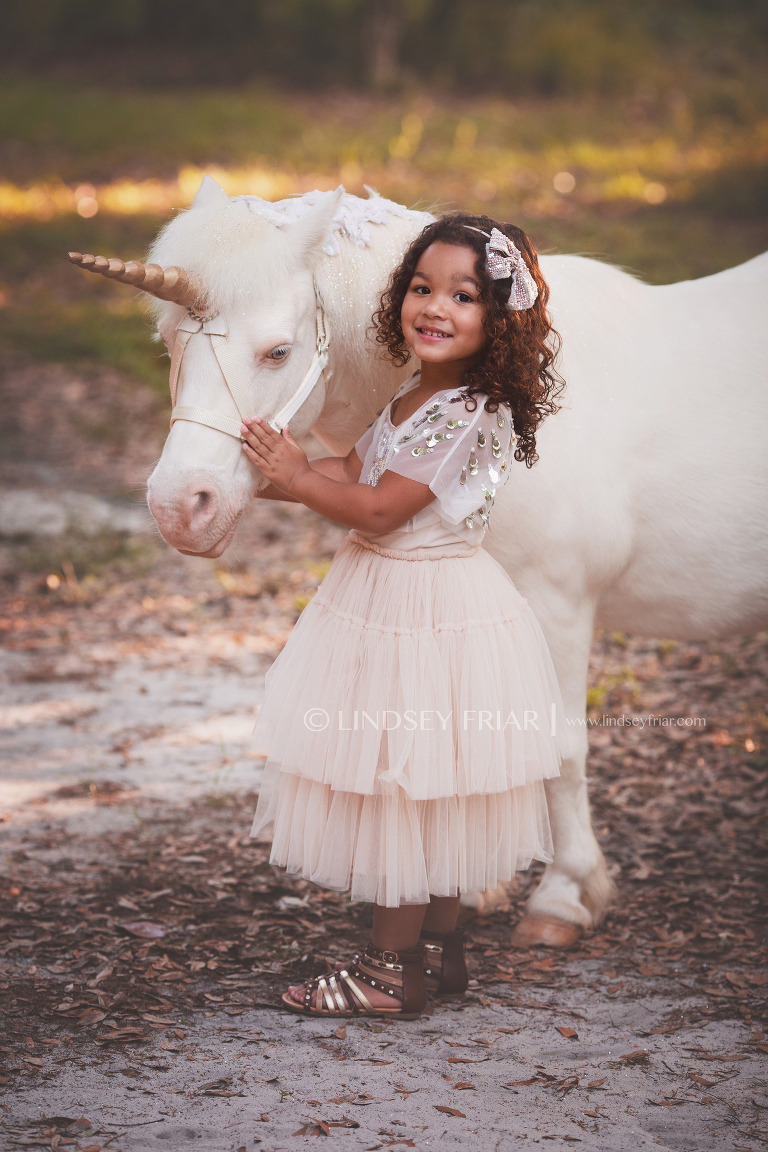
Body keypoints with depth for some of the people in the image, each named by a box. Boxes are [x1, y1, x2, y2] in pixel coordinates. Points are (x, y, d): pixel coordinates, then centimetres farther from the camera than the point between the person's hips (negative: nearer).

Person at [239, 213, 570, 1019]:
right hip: (387, 598, 9)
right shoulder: (416, 396, 8)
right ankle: (438, 947, 27)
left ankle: (392, 967, 10)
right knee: (425, 789, 16)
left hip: (427, 611, -9)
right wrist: (284, 471, -3)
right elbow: (357, 469, 12)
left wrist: (297, 479, -11)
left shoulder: (469, 414, -22)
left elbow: (379, 510, -22)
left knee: (406, 785, 0)